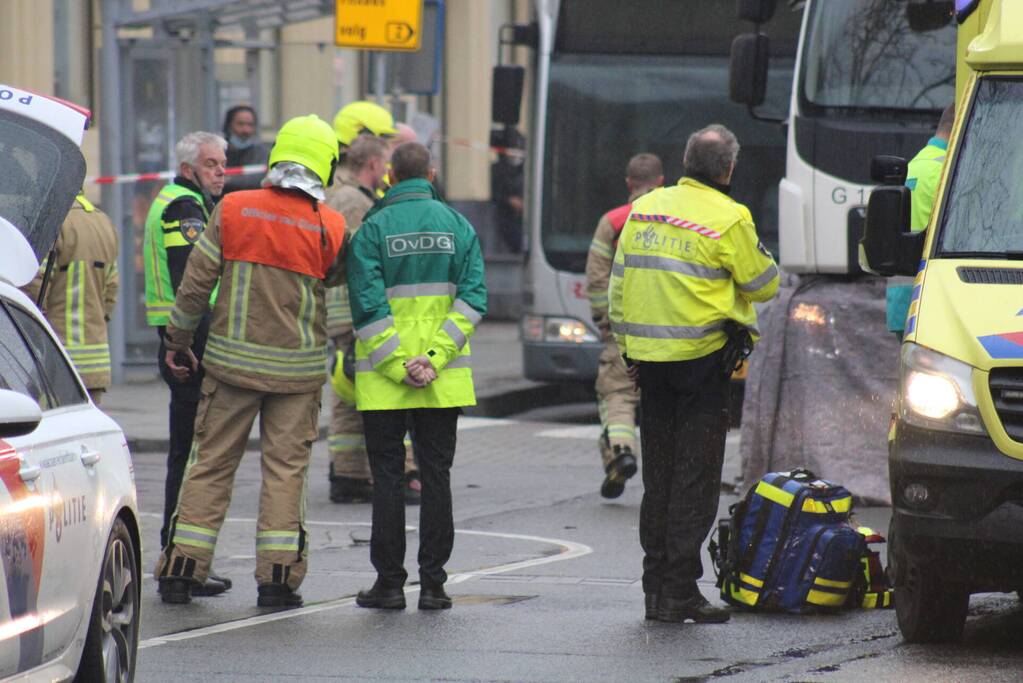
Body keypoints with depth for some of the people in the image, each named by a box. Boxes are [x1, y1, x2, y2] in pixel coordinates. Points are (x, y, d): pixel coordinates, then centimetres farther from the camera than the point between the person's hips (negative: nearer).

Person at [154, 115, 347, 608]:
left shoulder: (232, 210, -5)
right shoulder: (330, 227, -7)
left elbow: (196, 281, -2)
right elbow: (337, 277, 9)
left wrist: (178, 339, 8)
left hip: (232, 360, 1)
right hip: (298, 368, -1)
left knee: (211, 462, 8)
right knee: (285, 467, 5)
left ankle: (180, 569, 8)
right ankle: (278, 577, 2)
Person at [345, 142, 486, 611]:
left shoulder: (372, 229, -5)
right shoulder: (457, 226, 4)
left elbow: (368, 308, -12)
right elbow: (472, 298, -4)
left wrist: (399, 365, -11)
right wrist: (435, 359, -9)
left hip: (383, 379, -2)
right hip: (445, 382, 2)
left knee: (387, 476, 4)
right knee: (436, 475, 7)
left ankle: (389, 582, 4)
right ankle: (433, 583, 5)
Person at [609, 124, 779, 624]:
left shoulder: (643, 210, 7)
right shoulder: (728, 219, -11)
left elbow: (619, 283, 12)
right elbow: (763, 284, -3)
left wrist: (627, 349, 19)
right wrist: (754, 249, 15)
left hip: (649, 358, 5)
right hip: (701, 358, -5)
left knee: (658, 477, 14)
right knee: (695, 479, 0)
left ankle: (655, 587, 16)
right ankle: (679, 592, -2)